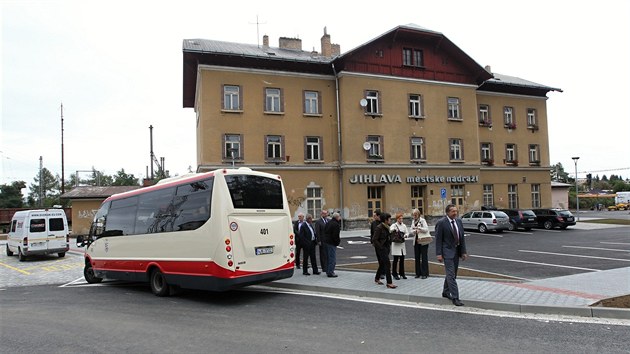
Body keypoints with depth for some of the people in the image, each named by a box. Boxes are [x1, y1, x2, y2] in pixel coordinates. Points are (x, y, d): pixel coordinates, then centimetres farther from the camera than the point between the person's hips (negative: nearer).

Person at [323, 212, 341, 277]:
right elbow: (336, 236, -20)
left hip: (326, 242, 9)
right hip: (332, 243, -9)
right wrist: (338, 241, -5)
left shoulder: (328, 223, 11)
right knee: (332, 258, -4)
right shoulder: (336, 224, -17)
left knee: (328, 257, 18)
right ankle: (330, 273, -3)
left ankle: (327, 271, 25)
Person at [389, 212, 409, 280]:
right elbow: (390, 230, -21)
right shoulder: (394, 225, -3)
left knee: (402, 259, 10)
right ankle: (395, 274, 5)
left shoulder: (404, 225, 12)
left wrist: (405, 236, -11)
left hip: (402, 243, 5)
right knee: (396, 260, -4)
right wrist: (394, 230, -42)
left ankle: (402, 273, 21)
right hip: (396, 244, -5)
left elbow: (407, 232, 11)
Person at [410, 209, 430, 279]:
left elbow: (426, 229, -13)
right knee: (417, 257, 7)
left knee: (424, 257, -4)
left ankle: (425, 273, 0)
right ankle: (418, 273, 15)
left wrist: (418, 228, -25)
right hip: (416, 241, 6)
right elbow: (411, 230, 13)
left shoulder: (422, 220, -5)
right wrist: (414, 231, -9)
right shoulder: (413, 221, 14)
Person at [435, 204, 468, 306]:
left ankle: (445, 292, 33)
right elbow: (438, 239, -11)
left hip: (457, 251, 7)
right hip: (447, 252, -7)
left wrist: (463, 252, 5)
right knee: (451, 275, -8)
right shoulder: (441, 223, -12)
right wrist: (439, 254, -15)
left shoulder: (459, 221, 6)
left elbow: (462, 237, 9)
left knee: (452, 274, 16)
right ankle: (455, 298, -6)